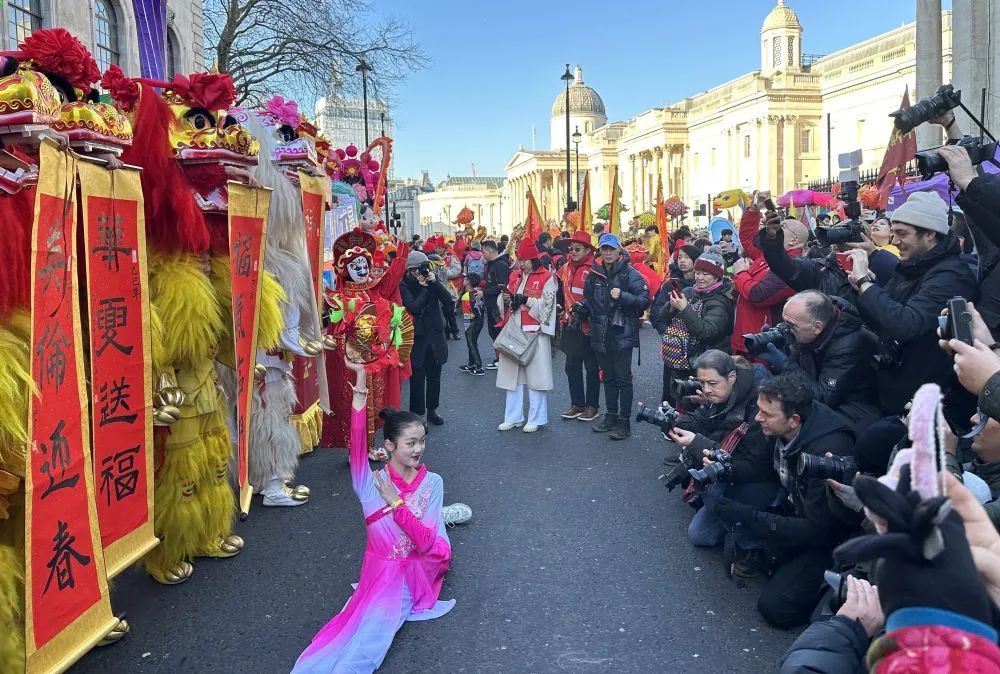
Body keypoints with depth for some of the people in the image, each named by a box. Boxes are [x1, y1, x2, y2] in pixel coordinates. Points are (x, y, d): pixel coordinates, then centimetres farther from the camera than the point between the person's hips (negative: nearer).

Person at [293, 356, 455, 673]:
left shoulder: (432, 482, -3)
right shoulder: (372, 482, -6)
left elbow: (426, 542, -11)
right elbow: (357, 440, -24)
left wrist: (397, 503, -23)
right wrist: (361, 380, -33)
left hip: (417, 571, 0)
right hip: (383, 571, 0)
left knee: (376, 626, -23)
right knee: (369, 624, -26)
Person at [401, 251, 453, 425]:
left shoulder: (432, 280, 5)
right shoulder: (404, 285, -7)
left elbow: (448, 300, -6)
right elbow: (414, 307, -20)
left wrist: (435, 282, -15)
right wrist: (424, 286, -15)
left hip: (435, 335, 4)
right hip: (416, 337, -4)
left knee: (434, 376, 13)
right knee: (417, 378, -3)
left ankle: (432, 410, 28)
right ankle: (417, 414, 7)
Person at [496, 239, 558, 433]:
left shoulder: (547, 277, -5)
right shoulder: (515, 275, 13)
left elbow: (547, 306, -13)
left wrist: (526, 300, -20)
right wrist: (507, 299, -2)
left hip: (535, 332, -6)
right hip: (514, 330, 6)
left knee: (536, 375, -1)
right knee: (512, 374, 10)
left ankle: (536, 419, 10)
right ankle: (513, 417, 20)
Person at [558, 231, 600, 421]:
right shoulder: (566, 268, 9)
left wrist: (586, 307, -25)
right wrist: (565, 315, 13)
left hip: (589, 326, -7)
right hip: (571, 326, 7)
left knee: (591, 368, 6)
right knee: (572, 366, 13)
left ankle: (592, 406, 16)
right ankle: (577, 404, 25)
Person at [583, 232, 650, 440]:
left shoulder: (630, 274, -7)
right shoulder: (594, 274, 8)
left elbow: (644, 300, -12)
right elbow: (588, 301, 22)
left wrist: (622, 296, -23)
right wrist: (582, 309, 2)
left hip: (623, 333, -5)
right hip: (601, 334, 5)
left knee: (623, 378, 0)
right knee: (608, 377, 15)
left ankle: (625, 421, 7)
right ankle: (611, 415, 26)